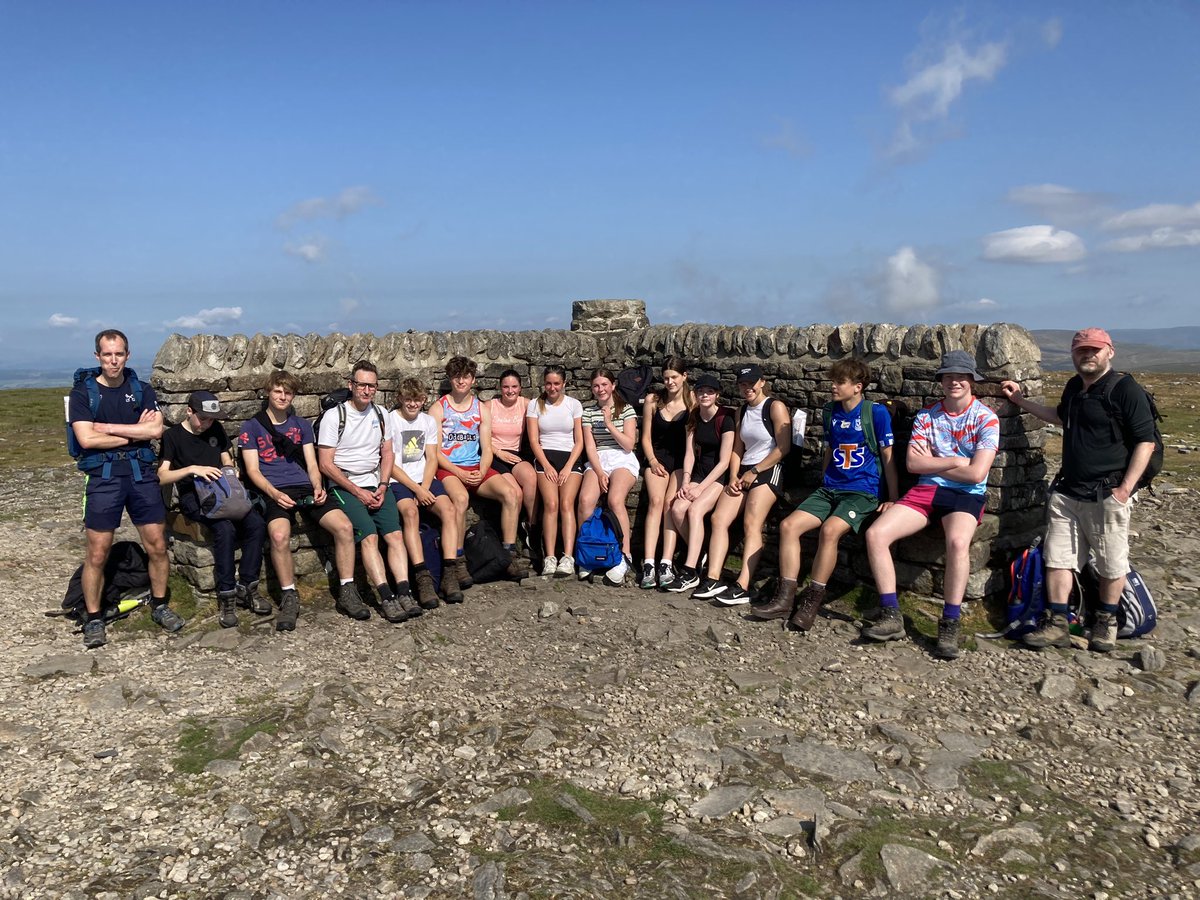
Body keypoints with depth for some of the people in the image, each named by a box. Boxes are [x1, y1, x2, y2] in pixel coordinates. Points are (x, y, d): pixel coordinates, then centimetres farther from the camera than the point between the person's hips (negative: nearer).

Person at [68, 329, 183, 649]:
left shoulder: (142, 391, 8)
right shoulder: (83, 392, 1)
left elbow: (155, 430, -7)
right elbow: (86, 439, -11)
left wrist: (107, 427, -9)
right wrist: (134, 433, -6)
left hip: (142, 474, 2)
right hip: (103, 477, -2)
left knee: (157, 546, 4)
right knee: (98, 553, -1)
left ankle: (159, 606, 21)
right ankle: (94, 619, 13)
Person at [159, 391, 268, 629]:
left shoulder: (216, 430, 18)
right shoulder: (172, 435, 2)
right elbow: (161, 476, -8)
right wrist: (192, 469, -23)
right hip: (192, 497, -5)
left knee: (257, 524, -25)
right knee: (225, 528, -35)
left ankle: (246, 588, -16)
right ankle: (226, 596, -26)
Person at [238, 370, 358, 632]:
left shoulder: (302, 425, 22)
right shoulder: (251, 427, 11)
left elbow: (312, 465, 16)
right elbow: (252, 470, 3)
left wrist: (318, 487, -6)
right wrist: (274, 493, -14)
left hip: (305, 488, 3)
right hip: (274, 491, -3)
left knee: (344, 526, -23)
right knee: (279, 535, -35)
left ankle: (347, 590, -10)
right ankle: (289, 598, -17)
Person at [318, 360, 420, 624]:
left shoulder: (380, 414, 13)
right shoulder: (334, 416, -3)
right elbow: (325, 464, -6)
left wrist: (382, 487, -1)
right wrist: (358, 492, -11)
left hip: (375, 485, 4)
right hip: (344, 487, -4)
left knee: (395, 534, -17)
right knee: (369, 535, -25)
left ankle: (404, 594, -23)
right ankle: (387, 599, -27)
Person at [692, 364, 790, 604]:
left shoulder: (775, 407, -4)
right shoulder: (742, 411, 18)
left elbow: (783, 447, -10)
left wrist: (754, 472, -10)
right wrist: (734, 477, 2)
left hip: (768, 471, -7)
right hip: (744, 472, 7)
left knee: (751, 524, -21)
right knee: (719, 518, -10)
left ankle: (742, 587, -28)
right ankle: (713, 580, -14)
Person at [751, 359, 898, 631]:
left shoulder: (876, 412, -5)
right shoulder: (832, 411, 13)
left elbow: (888, 458, -4)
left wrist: (893, 499, -6)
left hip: (862, 491, -6)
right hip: (829, 489, 6)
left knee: (830, 529, -33)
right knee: (788, 525, -16)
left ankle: (811, 601, -22)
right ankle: (785, 598, -13)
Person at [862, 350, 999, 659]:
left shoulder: (986, 419, -3)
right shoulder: (926, 416, 8)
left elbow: (976, 473, -13)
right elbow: (913, 463, -2)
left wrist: (933, 463, -4)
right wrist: (955, 461, -8)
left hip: (966, 494, -4)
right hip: (926, 490, 4)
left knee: (957, 541, -37)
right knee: (875, 534, -17)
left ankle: (949, 625, -23)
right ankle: (891, 616, -9)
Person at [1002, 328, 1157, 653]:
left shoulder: (1126, 390, -11)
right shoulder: (1074, 387, 12)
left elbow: (1145, 442, -13)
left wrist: (1126, 488, -18)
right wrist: (1020, 400, 28)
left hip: (1106, 495, -7)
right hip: (1067, 491, 7)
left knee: (1111, 564, 6)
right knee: (1057, 558, 4)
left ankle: (1106, 623, 24)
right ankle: (1057, 625, 10)